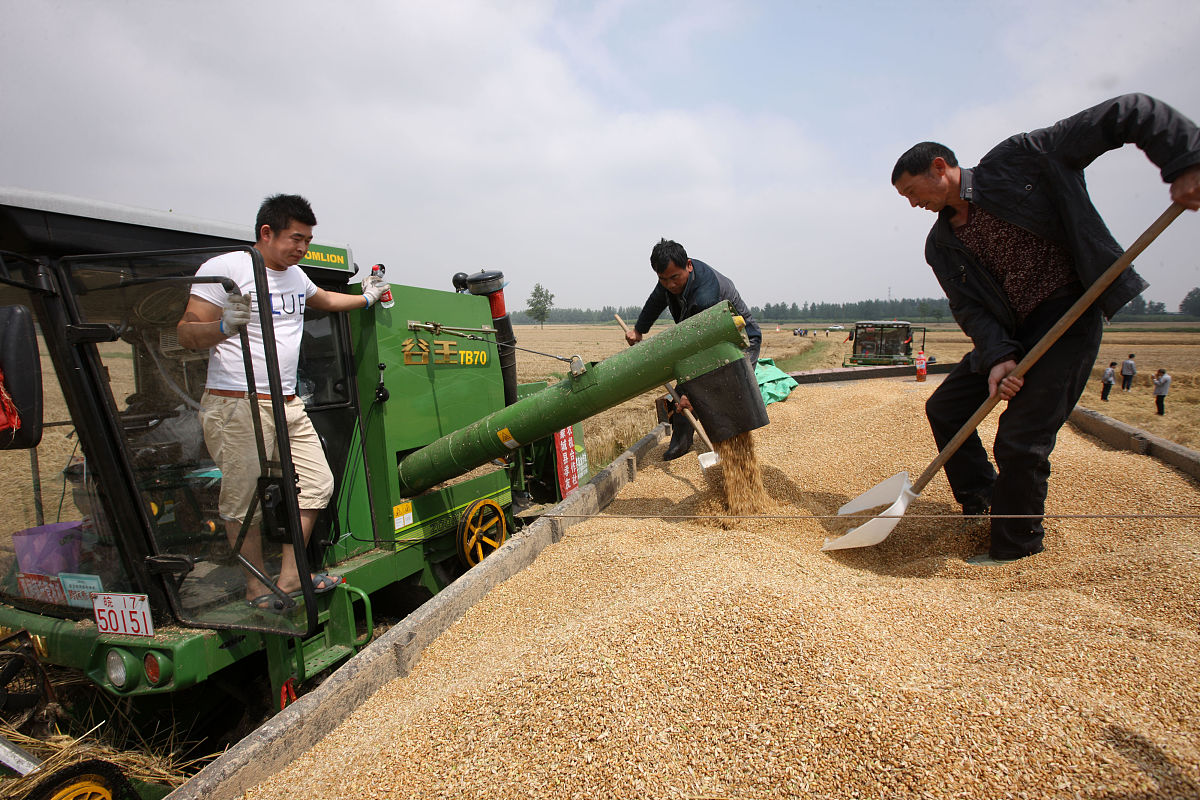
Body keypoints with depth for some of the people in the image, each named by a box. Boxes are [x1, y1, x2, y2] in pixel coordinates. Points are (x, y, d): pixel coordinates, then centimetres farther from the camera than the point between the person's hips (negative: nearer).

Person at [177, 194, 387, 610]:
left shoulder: (295, 275, 18)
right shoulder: (225, 268, -8)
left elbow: (324, 299, 41)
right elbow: (186, 333, -11)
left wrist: (366, 298, 45)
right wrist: (224, 326, -30)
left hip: (288, 403, 8)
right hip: (237, 405, -8)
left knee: (317, 485, 7)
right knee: (243, 502, -2)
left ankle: (290, 576, 18)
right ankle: (256, 586, 15)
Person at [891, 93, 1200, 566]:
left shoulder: (1018, 160, -10)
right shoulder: (941, 245, 5)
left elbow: (1132, 114, -8)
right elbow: (969, 309, -3)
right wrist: (996, 356, -20)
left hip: (1069, 315, -7)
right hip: (1008, 333, 7)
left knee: (1021, 441, -11)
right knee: (945, 407, 8)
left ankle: (1015, 546, 10)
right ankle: (982, 501, 28)